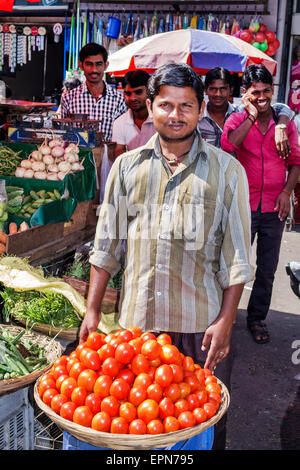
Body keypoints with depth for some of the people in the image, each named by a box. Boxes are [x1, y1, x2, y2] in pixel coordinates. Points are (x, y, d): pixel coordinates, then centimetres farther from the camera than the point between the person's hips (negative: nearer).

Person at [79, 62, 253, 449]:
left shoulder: (226, 170, 0)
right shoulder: (127, 166, 6)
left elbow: (237, 255, 0)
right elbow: (106, 244, 9)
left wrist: (225, 320, -5)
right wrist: (92, 310, 6)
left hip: (202, 322, -1)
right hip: (136, 318, 2)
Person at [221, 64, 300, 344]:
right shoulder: (237, 120, 0)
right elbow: (227, 146, -22)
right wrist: (252, 116, -17)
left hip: (274, 208, 3)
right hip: (244, 206, -2)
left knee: (267, 270, 12)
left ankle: (257, 319, 28)